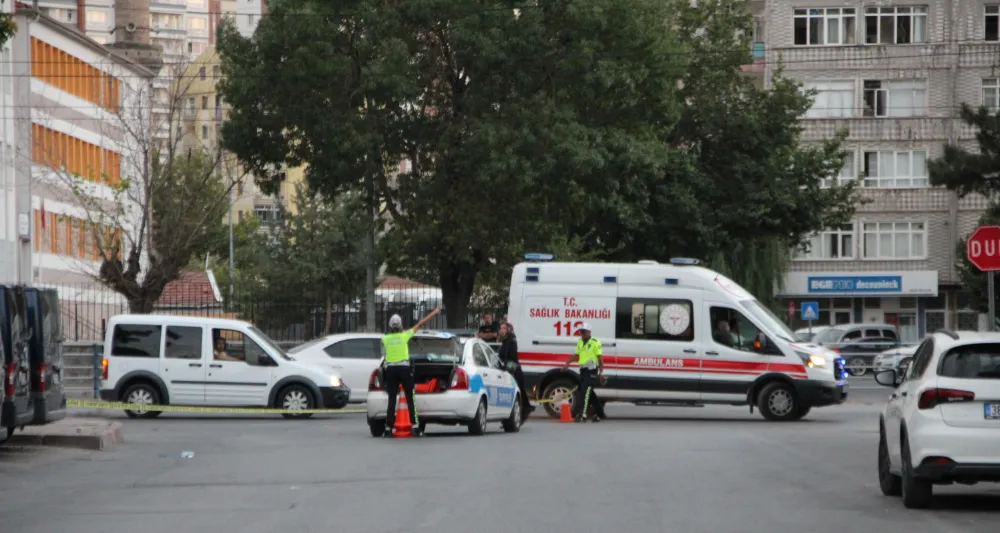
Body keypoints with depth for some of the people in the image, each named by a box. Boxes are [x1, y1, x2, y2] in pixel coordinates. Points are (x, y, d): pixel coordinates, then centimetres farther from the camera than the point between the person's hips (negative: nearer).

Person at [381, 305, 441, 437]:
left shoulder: (385, 339, 2)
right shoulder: (404, 335, -3)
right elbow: (420, 324, 3)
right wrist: (434, 312, 11)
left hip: (390, 370, 2)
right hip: (404, 368, -2)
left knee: (391, 400, 3)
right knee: (410, 399, 1)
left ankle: (388, 428, -2)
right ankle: (415, 426, -6)